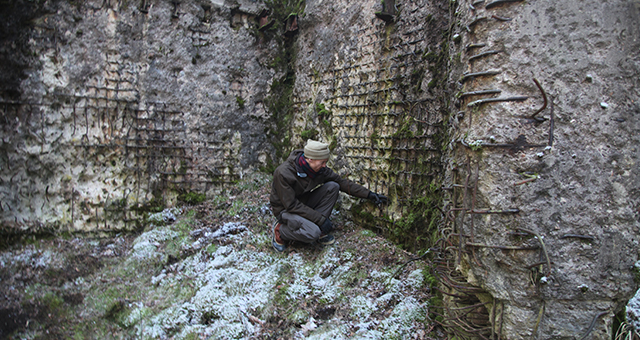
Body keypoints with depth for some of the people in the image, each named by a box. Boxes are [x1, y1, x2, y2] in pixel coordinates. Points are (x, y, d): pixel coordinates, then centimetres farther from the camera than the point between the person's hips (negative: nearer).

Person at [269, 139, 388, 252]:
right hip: (286, 209, -7)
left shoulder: (320, 168, -12)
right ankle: (280, 231, -3)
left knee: (333, 187, -14)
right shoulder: (283, 173, -30)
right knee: (312, 233, -33)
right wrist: (321, 219, -26)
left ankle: (320, 232, -7)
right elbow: (291, 205, -27)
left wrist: (368, 194, -8)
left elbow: (341, 182, -2)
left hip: (304, 202, 7)